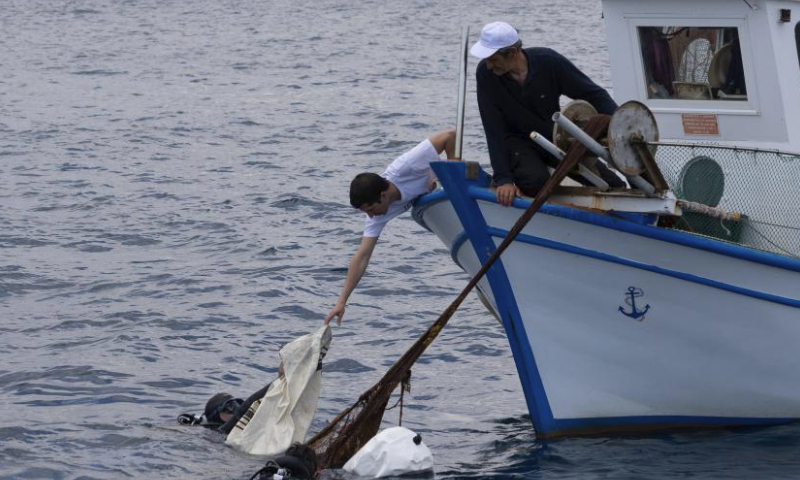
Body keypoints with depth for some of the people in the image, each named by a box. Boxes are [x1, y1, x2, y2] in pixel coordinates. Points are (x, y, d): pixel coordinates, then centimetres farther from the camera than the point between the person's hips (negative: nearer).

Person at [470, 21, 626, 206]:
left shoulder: (548, 61, -19)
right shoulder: (486, 73, -21)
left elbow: (594, 94, -11)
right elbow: (494, 130, -21)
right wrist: (503, 179, -28)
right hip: (517, 143, -2)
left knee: (615, 185, -10)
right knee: (537, 181, -35)